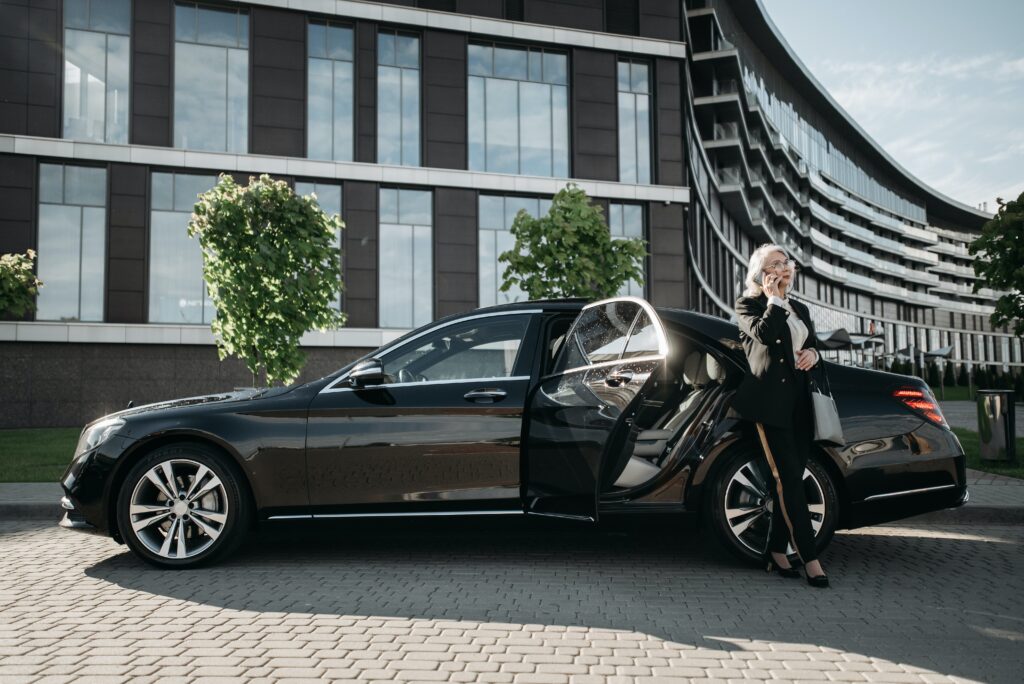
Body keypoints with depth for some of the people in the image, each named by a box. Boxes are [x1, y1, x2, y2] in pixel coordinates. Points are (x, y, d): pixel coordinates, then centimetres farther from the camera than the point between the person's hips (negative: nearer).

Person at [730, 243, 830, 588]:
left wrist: (813, 353, 3)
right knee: (789, 479, -11)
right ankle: (809, 558, -12)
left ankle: (776, 551, 14)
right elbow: (764, 332, -16)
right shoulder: (748, 305, 3)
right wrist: (774, 299, -6)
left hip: (799, 401, 7)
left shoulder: (800, 309, 22)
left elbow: (813, 345, 25)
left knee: (790, 480, 6)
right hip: (770, 400, -7)